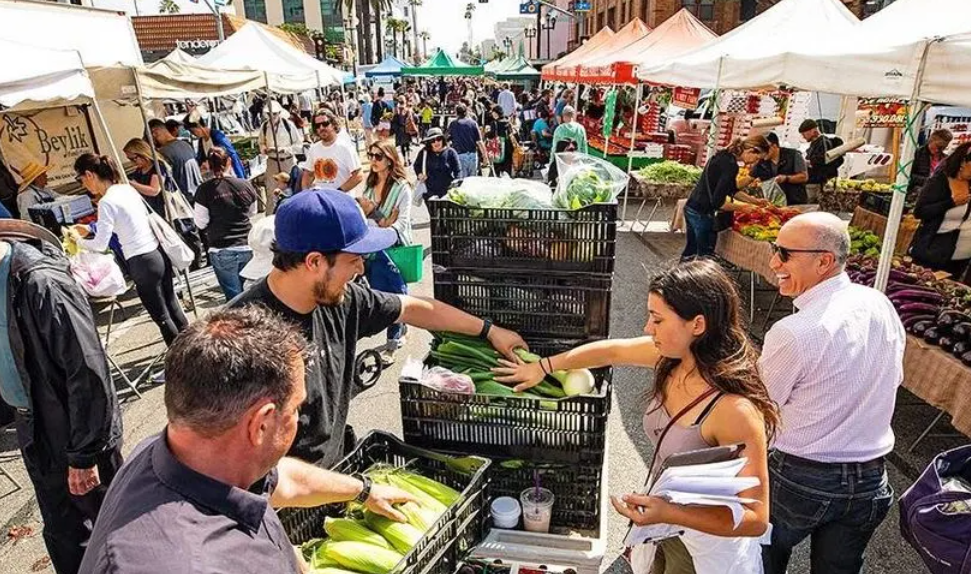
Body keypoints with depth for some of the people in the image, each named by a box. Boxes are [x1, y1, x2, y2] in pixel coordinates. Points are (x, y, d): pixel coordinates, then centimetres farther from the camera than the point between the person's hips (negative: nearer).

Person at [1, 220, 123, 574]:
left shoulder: (42, 282, -26)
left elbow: (88, 375, -24)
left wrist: (83, 454, -17)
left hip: (77, 436, -8)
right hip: (37, 437, 8)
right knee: (62, 536, 22)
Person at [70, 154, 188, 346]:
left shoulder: (107, 202, -15)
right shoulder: (127, 188, 8)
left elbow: (100, 245, -10)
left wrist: (78, 239, 9)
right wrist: (88, 229, 25)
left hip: (143, 262, -8)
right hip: (159, 253, 8)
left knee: (161, 316, 6)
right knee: (172, 306, 19)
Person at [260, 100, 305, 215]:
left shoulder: (289, 125, -11)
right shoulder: (264, 126, -3)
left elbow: (299, 144, -6)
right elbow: (261, 144, 10)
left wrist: (285, 149, -20)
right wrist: (265, 149, -12)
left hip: (288, 161, -1)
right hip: (272, 162, 1)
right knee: (271, 192, 2)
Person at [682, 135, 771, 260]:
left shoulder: (725, 156, 9)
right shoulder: (730, 165, -20)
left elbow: (732, 190, 21)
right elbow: (717, 202, -22)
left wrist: (755, 201, 18)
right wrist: (742, 207, -9)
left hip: (691, 208, 9)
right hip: (702, 213, -9)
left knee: (691, 249, 19)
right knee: (705, 255, 2)